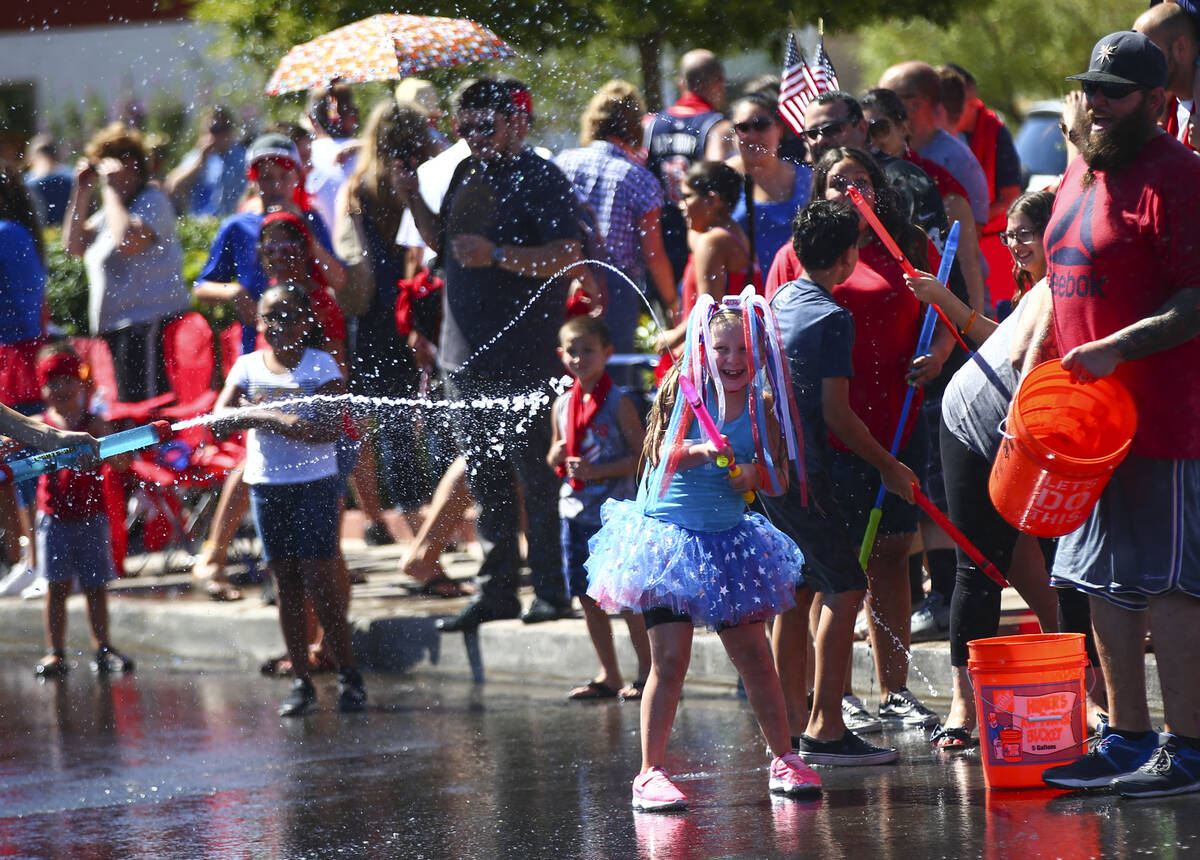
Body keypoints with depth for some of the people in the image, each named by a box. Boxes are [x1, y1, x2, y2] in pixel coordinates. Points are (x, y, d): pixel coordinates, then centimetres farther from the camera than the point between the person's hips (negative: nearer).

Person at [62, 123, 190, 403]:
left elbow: (127, 242, -24)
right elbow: (75, 246, 17)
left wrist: (111, 189, -15)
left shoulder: (152, 201, -7)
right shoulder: (114, 207, 21)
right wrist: (82, 193, 10)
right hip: (117, 327, 10)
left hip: (149, 324, -10)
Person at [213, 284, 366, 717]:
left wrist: (288, 427, -32)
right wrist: (268, 416, -24)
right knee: (286, 583, 5)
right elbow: (220, 416, -8)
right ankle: (301, 681, 8)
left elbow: (332, 428, -14)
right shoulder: (248, 367, 5)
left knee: (319, 579, -7)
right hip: (266, 483, 4)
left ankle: (348, 674, 0)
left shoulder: (320, 365, -4)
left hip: (315, 482, -3)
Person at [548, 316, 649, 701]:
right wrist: (557, 458, -2)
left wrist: (597, 471, -18)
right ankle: (608, 676, 18)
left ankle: (646, 672, 6)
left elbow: (641, 457, -11)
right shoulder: (563, 405, 10)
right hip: (575, 509, 6)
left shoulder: (619, 402, -8)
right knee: (588, 596, 9)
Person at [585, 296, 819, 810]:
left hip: (729, 542, 3)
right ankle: (650, 773, -3)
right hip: (668, 536, -3)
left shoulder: (761, 410, 0)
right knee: (670, 659, -8)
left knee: (754, 655, 9)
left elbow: (779, 480, 2)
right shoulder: (684, 392, -6)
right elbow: (661, 455, -14)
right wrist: (700, 451, -31)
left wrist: (754, 475, -18)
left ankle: (783, 758, 23)